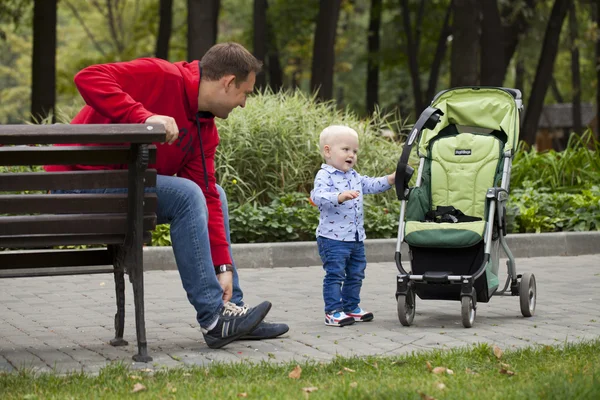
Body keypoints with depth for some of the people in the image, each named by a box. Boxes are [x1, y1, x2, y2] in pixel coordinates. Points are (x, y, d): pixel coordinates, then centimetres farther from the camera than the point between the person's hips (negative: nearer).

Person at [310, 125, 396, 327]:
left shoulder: (354, 177, 14)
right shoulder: (324, 175, -13)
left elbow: (371, 185, 23)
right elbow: (318, 196, -29)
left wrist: (390, 179, 8)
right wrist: (341, 197, -43)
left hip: (356, 237, 9)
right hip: (333, 237, -9)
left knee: (356, 274, 15)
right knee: (335, 274, -7)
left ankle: (351, 307, 26)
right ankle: (333, 311, -3)